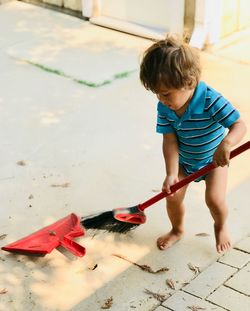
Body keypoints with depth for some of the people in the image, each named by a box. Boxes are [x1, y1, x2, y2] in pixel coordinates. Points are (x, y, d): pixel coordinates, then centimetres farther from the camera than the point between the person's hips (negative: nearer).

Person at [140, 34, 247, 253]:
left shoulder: (211, 100, -35)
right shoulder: (165, 107, -21)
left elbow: (239, 125, -36)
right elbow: (170, 140, -18)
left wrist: (226, 144, -57)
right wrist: (171, 174, -27)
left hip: (214, 160, -3)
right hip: (183, 160, 4)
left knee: (215, 199, -13)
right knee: (173, 197, -2)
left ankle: (221, 227, 23)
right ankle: (177, 229, 31)